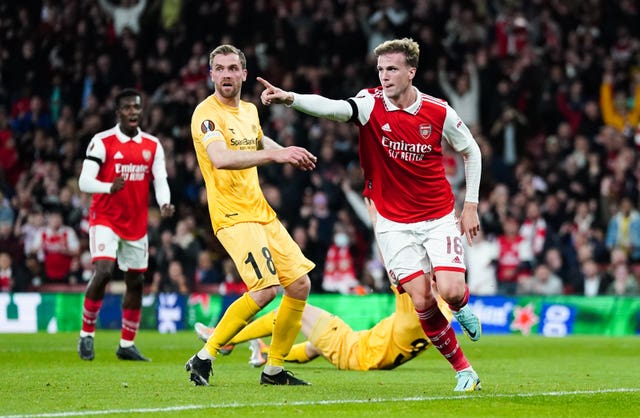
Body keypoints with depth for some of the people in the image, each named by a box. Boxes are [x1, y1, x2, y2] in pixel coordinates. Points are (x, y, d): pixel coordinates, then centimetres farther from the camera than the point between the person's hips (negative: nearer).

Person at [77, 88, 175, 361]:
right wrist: (110, 187, -35)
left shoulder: (153, 146, 6)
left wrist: (165, 203, -21)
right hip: (105, 219, -5)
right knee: (103, 272, -21)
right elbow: (84, 181, -15)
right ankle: (86, 334, -6)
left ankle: (127, 345, 19)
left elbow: (160, 180, 1)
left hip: (136, 224, 5)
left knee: (135, 282, 7)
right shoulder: (102, 142, -8)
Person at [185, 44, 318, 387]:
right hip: (232, 216, -8)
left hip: (261, 212, 8)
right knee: (264, 289, -21)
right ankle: (204, 358, -9)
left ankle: (274, 369, 17)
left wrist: (290, 154, 18)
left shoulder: (249, 110, 13)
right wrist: (274, 155, -39)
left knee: (300, 285, 5)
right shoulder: (206, 114, -13)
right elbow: (220, 159, -31)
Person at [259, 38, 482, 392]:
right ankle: (462, 369, 10)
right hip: (394, 223, 0)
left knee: (450, 291, -16)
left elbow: (471, 151, 7)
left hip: (439, 218, 0)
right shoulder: (370, 104, -12)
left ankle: (463, 305, 23)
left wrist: (471, 205, 3)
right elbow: (332, 108, -31)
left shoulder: (439, 112, -8)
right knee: (422, 300, -9)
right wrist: (289, 98, -50)